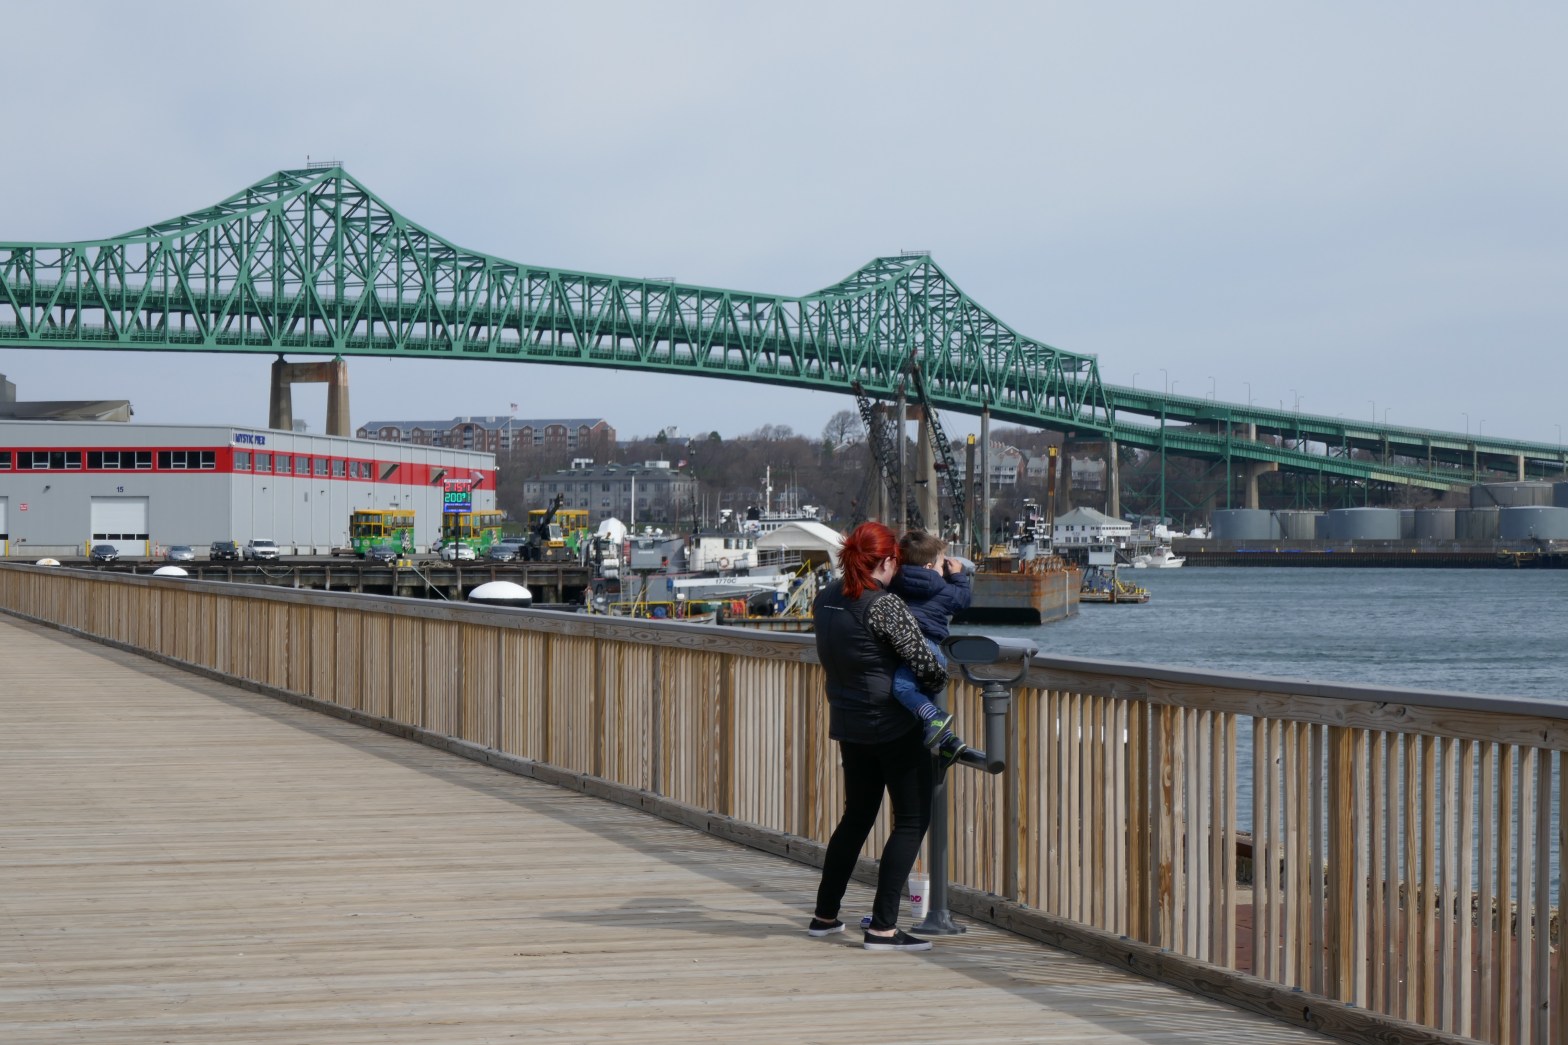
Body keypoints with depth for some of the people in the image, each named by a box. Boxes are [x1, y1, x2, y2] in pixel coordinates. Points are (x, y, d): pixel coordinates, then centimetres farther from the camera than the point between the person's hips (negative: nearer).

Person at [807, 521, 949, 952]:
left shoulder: (826, 600, 3)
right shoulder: (885, 606, -19)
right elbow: (925, 665, -18)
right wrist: (939, 678, 3)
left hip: (848, 724, 7)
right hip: (896, 726, -7)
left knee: (856, 817, 21)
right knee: (912, 820, 1)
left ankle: (825, 915, 27)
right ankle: (882, 928, -5)